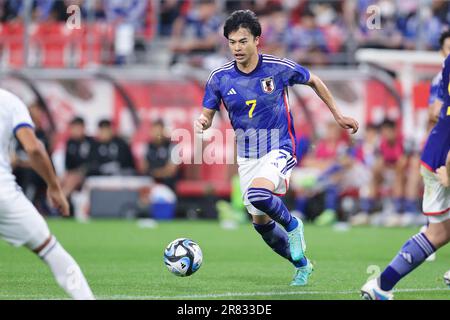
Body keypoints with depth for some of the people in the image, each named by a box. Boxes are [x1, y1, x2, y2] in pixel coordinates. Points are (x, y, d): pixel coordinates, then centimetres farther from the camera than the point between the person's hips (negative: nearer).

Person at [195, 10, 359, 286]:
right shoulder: (220, 78, -7)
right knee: (261, 223, 9)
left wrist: (338, 115, 9)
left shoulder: (279, 68, -13)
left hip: (279, 149, -4)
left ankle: (292, 225, -1)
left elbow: (314, 81, 5)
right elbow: (208, 115, 2)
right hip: (247, 156, 4)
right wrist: (202, 123, -22)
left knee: (258, 195, -33)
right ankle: (302, 266, 32)